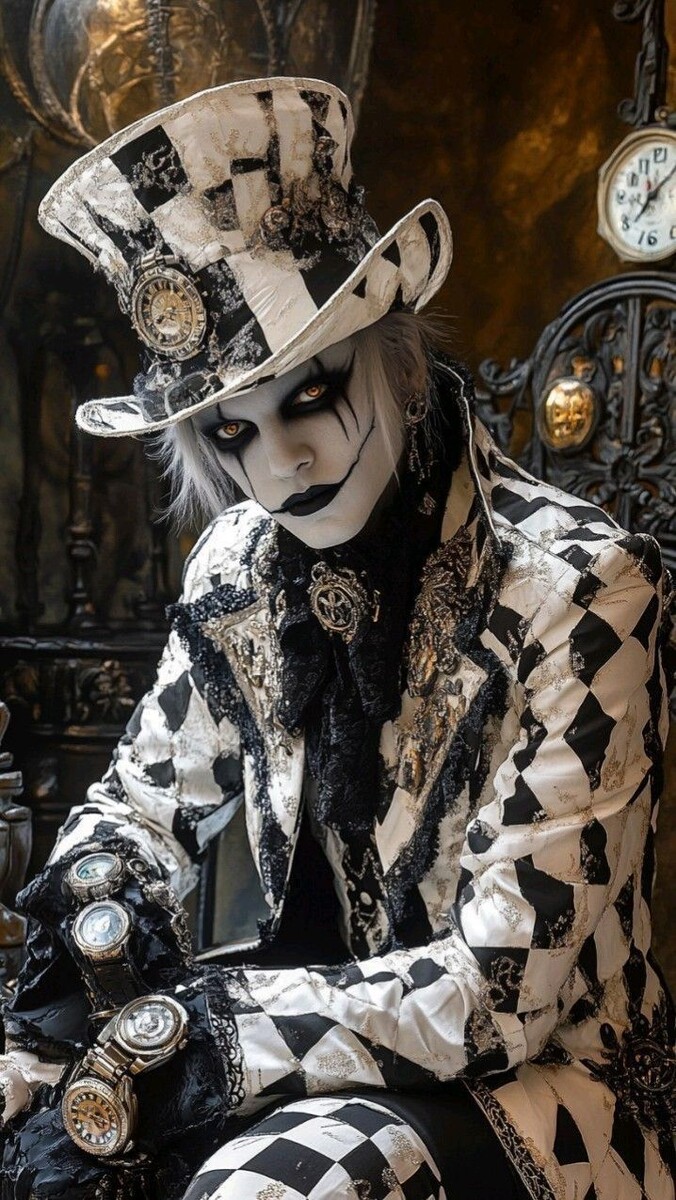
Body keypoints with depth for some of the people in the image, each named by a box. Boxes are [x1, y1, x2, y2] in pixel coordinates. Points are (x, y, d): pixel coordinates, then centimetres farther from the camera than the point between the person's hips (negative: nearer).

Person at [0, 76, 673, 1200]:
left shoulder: (577, 589, -19)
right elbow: (137, 808, 11)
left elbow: (502, 990, -20)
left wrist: (160, 1034, -21)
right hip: (314, 1010, 5)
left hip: (532, 1074, -5)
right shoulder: (240, 567, -3)